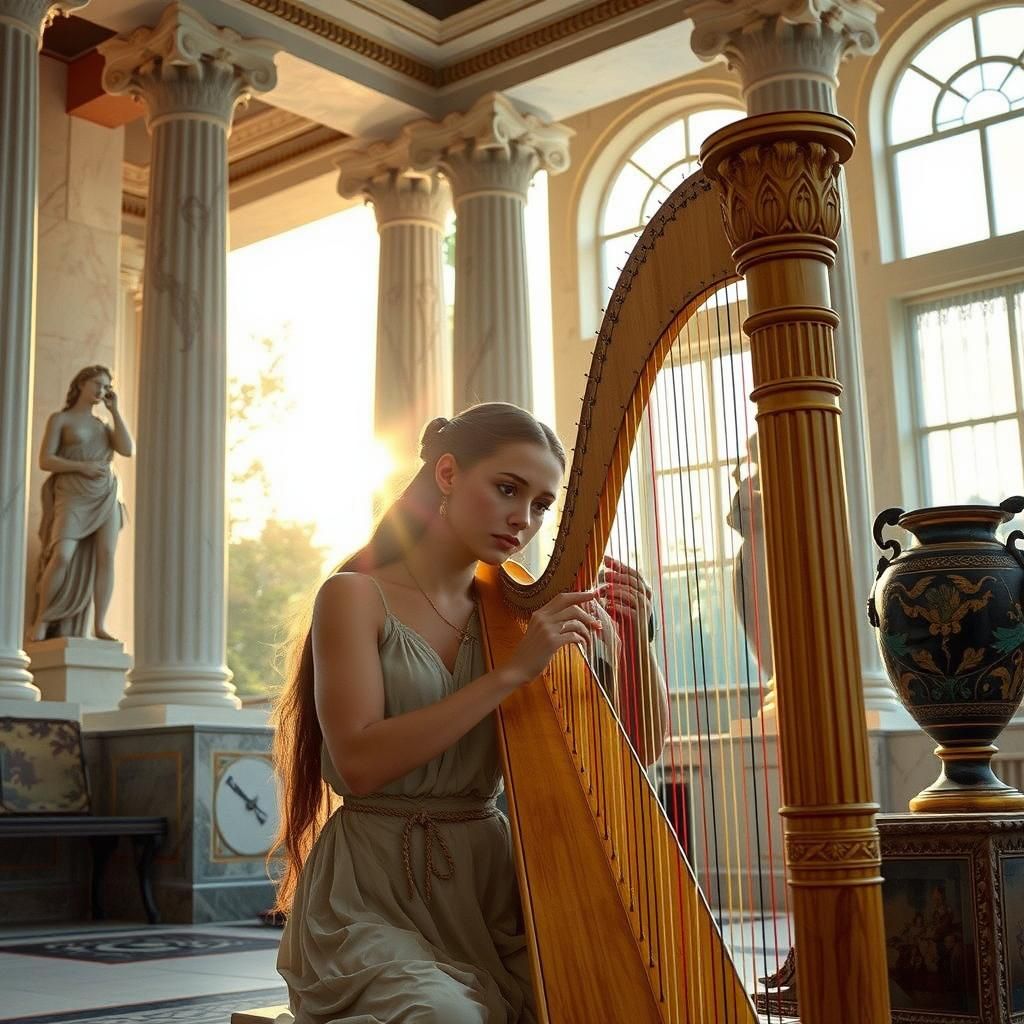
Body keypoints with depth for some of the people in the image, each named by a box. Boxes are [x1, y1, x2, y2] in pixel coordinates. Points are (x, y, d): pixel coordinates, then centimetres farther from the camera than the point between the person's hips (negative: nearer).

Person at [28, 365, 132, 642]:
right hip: (73, 497, -5)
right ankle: (41, 620, -8)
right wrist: (82, 467, -16)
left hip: (106, 496, 5)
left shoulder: (102, 425, 21)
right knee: (62, 557, -21)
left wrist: (114, 411, 6)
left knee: (106, 556, -10)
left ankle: (100, 625, -9)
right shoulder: (59, 419, 7)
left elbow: (128, 450, 3)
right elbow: (45, 461, -4)